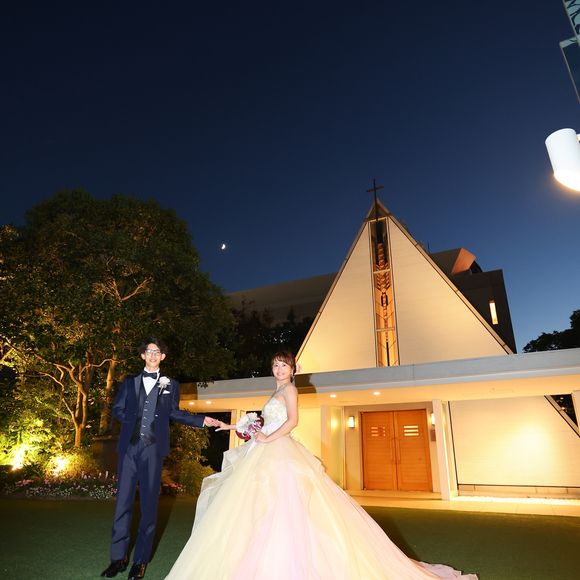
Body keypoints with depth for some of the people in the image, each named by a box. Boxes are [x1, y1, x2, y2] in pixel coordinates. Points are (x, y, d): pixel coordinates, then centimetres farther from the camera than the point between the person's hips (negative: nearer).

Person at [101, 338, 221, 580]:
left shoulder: (171, 385, 11)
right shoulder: (129, 382, 13)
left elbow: (174, 413, 14)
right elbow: (117, 410, 13)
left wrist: (202, 420, 5)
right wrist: (134, 421, -4)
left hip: (153, 448, -1)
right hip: (129, 447, 1)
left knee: (149, 504, 4)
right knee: (123, 501, 5)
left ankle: (141, 560, 15)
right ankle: (119, 557, 18)